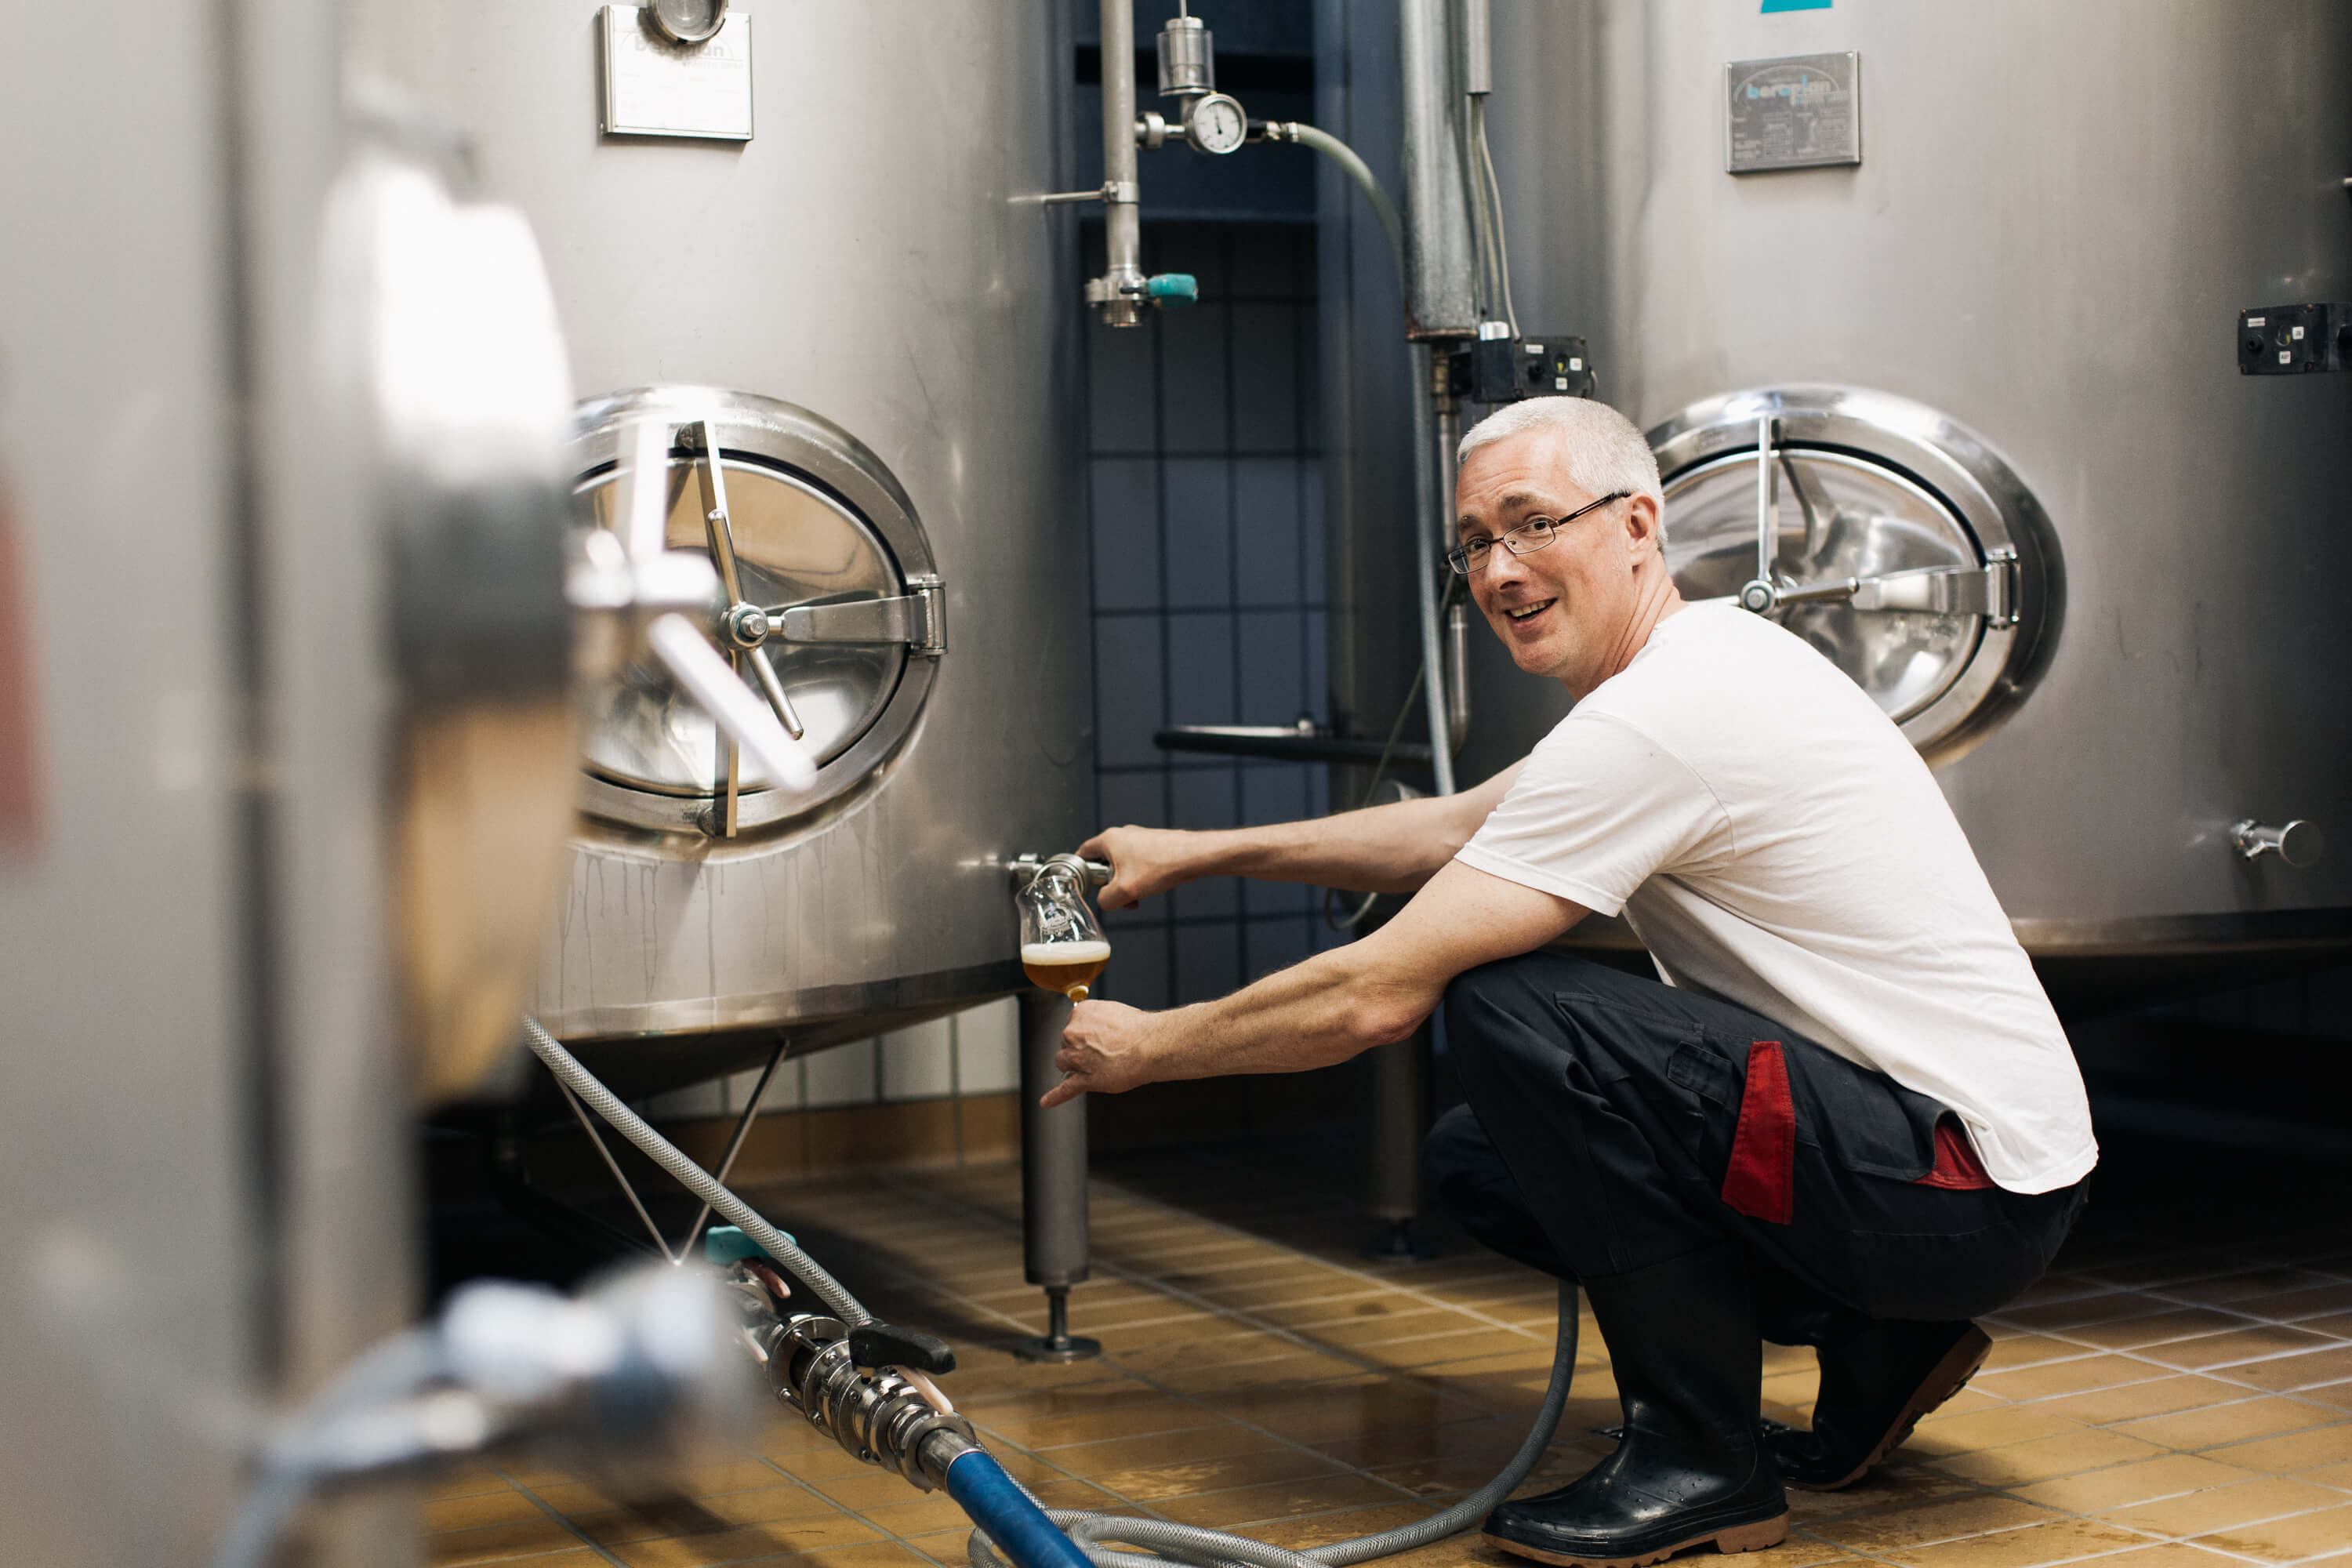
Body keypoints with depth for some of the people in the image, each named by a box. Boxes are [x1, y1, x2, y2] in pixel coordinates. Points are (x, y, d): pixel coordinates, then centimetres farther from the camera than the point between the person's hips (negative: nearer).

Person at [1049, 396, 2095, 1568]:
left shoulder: (1655, 720, -20)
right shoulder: (1705, 657, 11)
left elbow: (1376, 997, -19)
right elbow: (1462, 830, 25)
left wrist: (1147, 1046, -3)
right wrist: (1197, 853, 24)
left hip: (1973, 1188, -10)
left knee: (1506, 1008, -22)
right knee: (1476, 1162, 12)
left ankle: (1702, 1464, -9)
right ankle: (1873, 1347, 14)